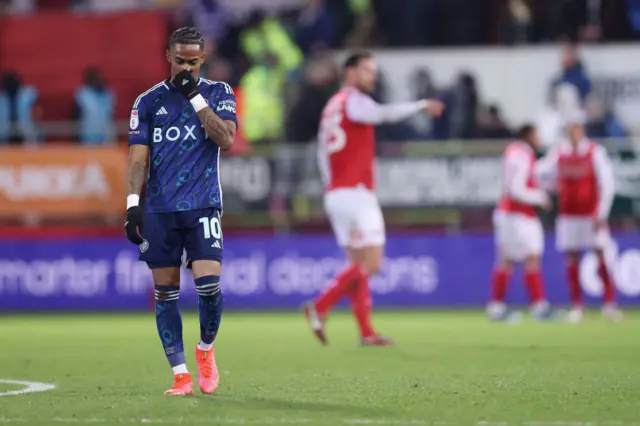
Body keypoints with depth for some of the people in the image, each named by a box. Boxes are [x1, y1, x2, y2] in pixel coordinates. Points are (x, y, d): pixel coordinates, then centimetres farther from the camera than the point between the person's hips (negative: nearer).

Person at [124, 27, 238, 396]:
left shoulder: (218, 94, 6)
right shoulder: (149, 101, 8)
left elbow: (226, 139, -10)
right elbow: (138, 158, 5)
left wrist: (195, 97, -12)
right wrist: (133, 204, -5)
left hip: (203, 205, -2)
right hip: (159, 209, 2)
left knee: (209, 283, -15)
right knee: (165, 291, 1)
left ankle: (206, 348, 13)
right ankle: (181, 374, 6)